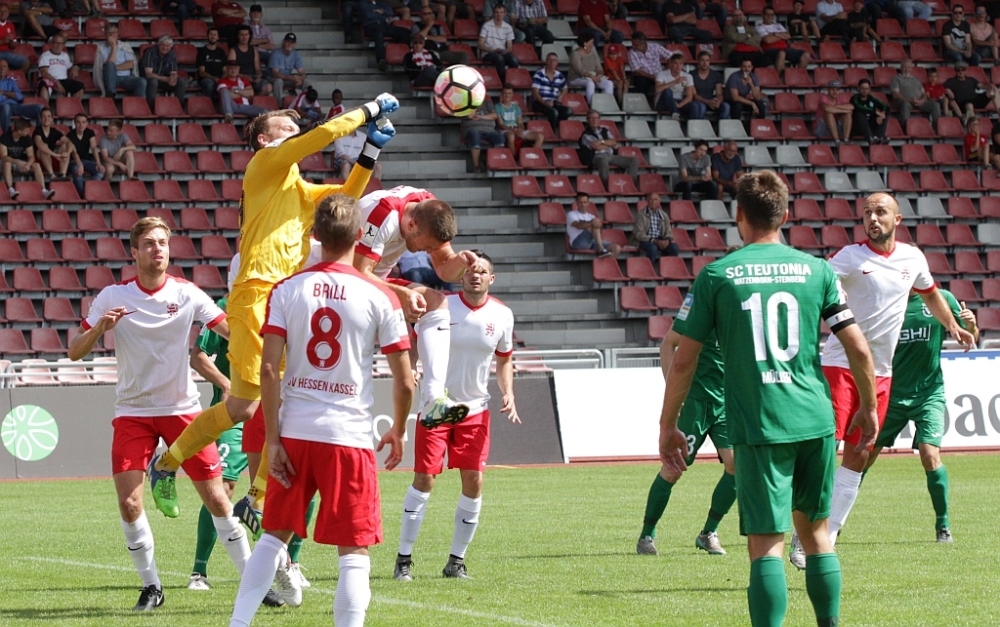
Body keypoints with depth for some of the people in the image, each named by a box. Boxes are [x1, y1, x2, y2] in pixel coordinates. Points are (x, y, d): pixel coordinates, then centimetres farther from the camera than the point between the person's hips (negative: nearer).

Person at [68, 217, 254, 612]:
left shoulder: (187, 294, -4)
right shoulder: (113, 298, -3)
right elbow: (75, 352, -3)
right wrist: (99, 328, -23)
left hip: (182, 409, 0)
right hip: (133, 413, 0)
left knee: (216, 498, -3)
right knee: (129, 503, -10)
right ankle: (151, 585, 8)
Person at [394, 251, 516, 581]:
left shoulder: (502, 315, 2)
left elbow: (504, 360, 15)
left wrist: (508, 393, 0)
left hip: (476, 409, 3)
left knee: (473, 482, -2)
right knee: (424, 479, -8)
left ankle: (457, 560, 10)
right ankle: (404, 558, 0)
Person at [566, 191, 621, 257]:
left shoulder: (591, 217, 28)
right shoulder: (571, 214, 11)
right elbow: (578, 225, -12)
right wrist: (591, 223, -30)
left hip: (592, 242, 6)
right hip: (578, 243, -6)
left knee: (616, 248, -16)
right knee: (594, 225, -30)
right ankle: (601, 250, -37)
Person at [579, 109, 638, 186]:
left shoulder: (605, 131, 22)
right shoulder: (586, 135, 5)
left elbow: (614, 143, 7)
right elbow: (597, 147, -9)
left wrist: (602, 142, -9)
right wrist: (609, 144, 6)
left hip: (611, 156, 7)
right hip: (597, 156, -7)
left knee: (634, 161, -8)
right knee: (604, 160, -45)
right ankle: (605, 187, -45)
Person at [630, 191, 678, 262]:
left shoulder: (664, 215, 12)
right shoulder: (641, 214, -2)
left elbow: (669, 232, 11)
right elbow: (638, 234, -9)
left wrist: (667, 240, -14)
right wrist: (654, 241, -22)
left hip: (660, 241, 4)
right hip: (645, 241, -4)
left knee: (675, 248, -23)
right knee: (652, 247, -38)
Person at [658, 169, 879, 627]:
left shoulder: (717, 275, -1)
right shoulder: (816, 269, 4)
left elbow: (683, 361, -1)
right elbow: (858, 349, 4)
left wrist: (667, 426, 10)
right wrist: (868, 407, 20)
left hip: (758, 428, -3)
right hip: (816, 421, 3)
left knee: (766, 544, -5)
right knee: (815, 530, 18)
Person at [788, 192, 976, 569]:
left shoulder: (912, 258, 8)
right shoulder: (851, 257, -8)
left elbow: (929, 292, 28)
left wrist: (951, 325, 27)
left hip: (880, 372, 5)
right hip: (840, 364, -5)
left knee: (858, 456, 6)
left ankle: (827, 538, 14)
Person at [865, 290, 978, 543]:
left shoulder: (943, 299, -1)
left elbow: (969, 340, 4)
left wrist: (971, 324, -18)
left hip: (929, 393, -1)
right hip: (892, 392, 2)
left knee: (930, 454, -17)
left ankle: (943, 525, -2)